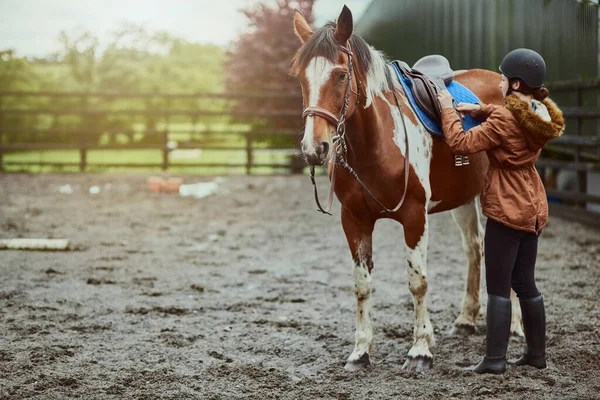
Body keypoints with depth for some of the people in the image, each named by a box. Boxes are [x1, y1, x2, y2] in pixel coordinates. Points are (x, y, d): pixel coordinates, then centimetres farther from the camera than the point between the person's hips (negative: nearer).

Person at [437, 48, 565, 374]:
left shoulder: (504, 121, -20)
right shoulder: (540, 116, 5)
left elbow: (461, 144, -19)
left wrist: (449, 110, -5)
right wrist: (479, 110, 9)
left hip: (506, 210, -8)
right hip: (533, 209, 8)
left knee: (498, 287, -2)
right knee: (525, 283, 16)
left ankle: (495, 359, 0)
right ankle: (536, 353, 22)